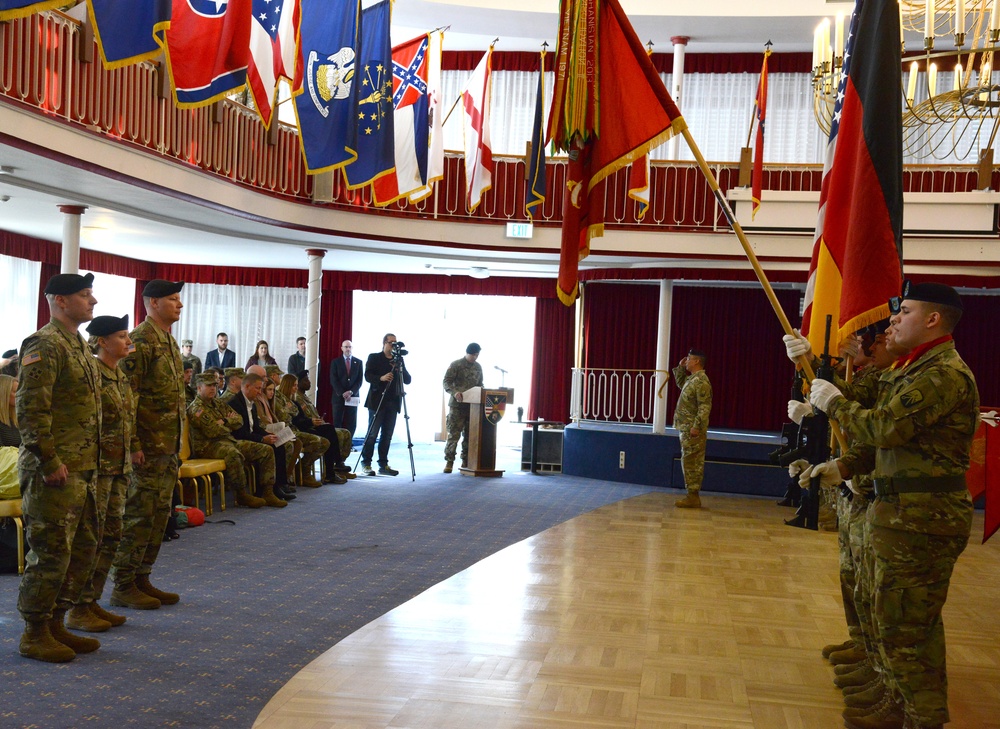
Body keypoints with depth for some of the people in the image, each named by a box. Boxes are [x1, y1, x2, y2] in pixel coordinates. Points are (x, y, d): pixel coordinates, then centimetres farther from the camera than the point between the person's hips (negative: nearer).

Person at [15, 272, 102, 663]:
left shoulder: (78, 345, 17)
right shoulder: (45, 344, -13)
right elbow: (30, 409, -21)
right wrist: (50, 462, -21)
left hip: (83, 470, 10)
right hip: (55, 471, -10)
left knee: (83, 548, 15)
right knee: (51, 553, -3)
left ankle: (55, 623, 26)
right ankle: (35, 634, 10)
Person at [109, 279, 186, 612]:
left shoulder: (169, 341, 16)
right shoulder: (140, 341, -14)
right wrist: (133, 444, -22)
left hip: (169, 446, 9)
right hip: (147, 446, -9)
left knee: (159, 515, 13)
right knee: (139, 515, -4)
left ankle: (142, 578, 22)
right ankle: (123, 587, 5)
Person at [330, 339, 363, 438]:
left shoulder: (358, 362, 9)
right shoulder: (336, 362, 5)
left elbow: (360, 380, 3)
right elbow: (333, 380, -2)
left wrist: (351, 392, -11)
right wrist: (342, 393, -13)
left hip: (353, 396, 1)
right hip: (339, 396, -1)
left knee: (352, 424, -1)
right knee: (337, 423, -2)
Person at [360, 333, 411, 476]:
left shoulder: (399, 360, 14)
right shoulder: (374, 357, 3)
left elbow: (408, 380, 8)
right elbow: (367, 376, -8)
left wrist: (400, 368, -9)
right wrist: (381, 378, -25)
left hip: (393, 402, 4)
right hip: (377, 401, -4)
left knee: (387, 435, 5)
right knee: (372, 434, -4)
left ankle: (383, 464, 9)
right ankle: (366, 463, 2)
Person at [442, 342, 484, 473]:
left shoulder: (478, 367, 14)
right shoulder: (456, 365, -4)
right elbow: (447, 382, -8)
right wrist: (455, 392, -25)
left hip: (473, 405, 5)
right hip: (457, 404, -5)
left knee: (469, 434, 5)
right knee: (453, 433, -5)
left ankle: (466, 461, 12)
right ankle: (449, 461, 1)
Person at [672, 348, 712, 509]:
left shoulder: (701, 381, -17)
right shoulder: (692, 378, 13)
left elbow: (705, 407, -22)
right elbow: (680, 383, 35)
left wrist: (697, 427, -25)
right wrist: (680, 367, 21)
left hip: (693, 430, -10)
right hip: (686, 428, 10)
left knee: (691, 462, -6)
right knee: (691, 462, 11)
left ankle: (693, 497, -3)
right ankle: (692, 495, 16)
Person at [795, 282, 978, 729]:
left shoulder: (946, 374, -18)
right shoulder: (916, 370, 18)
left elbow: (885, 427, -25)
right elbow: (891, 441, 22)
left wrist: (834, 402, -10)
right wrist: (843, 468, 12)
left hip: (920, 521, -11)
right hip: (910, 514, 11)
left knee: (902, 627, -5)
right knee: (914, 622, 20)